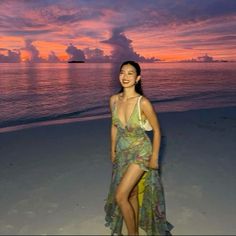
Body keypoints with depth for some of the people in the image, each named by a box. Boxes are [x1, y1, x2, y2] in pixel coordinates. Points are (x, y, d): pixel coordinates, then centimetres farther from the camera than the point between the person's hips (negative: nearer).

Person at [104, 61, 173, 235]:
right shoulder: (114, 100, -6)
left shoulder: (143, 102, -22)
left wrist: (155, 157, -10)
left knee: (120, 196, -9)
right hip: (123, 152, 5)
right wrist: (113, 150, 13)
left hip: (140, 152, -5)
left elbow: (157, 130, -12)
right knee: (132, 194, 18)